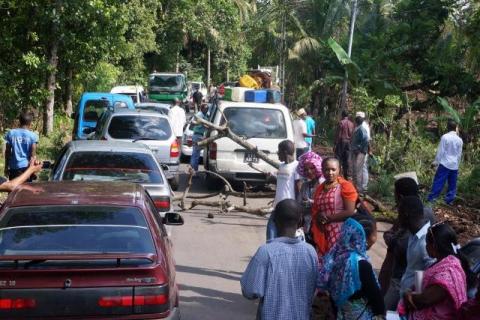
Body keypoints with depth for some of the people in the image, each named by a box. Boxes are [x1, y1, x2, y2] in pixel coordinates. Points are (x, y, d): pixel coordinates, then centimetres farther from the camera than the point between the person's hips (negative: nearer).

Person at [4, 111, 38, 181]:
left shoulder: (10, 133, 1)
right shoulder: (33, 135, -6)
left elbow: (7, 152, 3)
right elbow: (33, 155, -6)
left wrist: (6, 167, 11)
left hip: (13, 167, 2)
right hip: (26, 166, -2)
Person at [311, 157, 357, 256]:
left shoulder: (345, 186, -6)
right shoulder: (320, 188, 15)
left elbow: (350, 212, -13)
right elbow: (314, 210, 19)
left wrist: (328, 218, -10)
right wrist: (318, 218, -4)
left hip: (339, 233, -6)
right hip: (322, 234, 7)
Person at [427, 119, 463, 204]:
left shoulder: (445, 137, -10)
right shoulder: (459, 140, 3)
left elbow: (440, 151, -9)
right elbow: (459, 154, 10)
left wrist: (436, 161, 0)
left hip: (445, 163, -4)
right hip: (454, 165, 4)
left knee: (438, 182, -3)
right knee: (452, 184, 9)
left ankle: (431, 198, -4)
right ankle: (449, 200, 12)